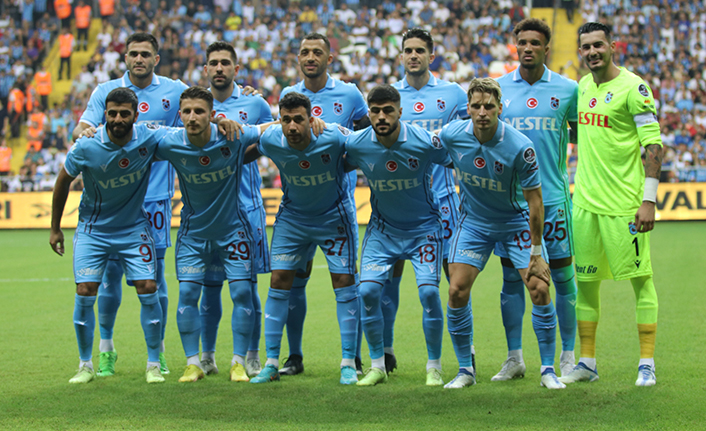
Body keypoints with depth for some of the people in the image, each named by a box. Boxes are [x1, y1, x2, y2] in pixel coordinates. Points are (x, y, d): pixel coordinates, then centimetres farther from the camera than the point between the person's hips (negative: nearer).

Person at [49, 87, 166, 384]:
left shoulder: (149, 139, -16)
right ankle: (86, 365, 10)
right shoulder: (87, 147, -19)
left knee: (148, 288, -8)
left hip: (134, 227, 1)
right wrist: (55, 228, 5)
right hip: (93, 228, -1)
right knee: (85, 291, -8)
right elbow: (63, 181, -1)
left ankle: (153, 364, 7)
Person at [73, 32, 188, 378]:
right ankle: (106, 349, 15)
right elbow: (80, 129, -3)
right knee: (110, 271, 1)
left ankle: (157, 351, 13)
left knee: (154, 272, 2)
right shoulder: (105, 91, 4)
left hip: (155, 197, 0)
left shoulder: (175, 91, 4)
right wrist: (84, 132, -27)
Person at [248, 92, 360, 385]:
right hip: (292, 216, 2)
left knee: (344, 282, -5)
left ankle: (348, 363, 4)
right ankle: (271, 363, 5)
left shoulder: (333, 137, -27)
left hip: (335, 217, -2)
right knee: (279, 281, -3)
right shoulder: (270, 141, -21)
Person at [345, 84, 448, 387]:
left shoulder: (424, 142, -20)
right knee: (367, 290, -11)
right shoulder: (356, 144, -15)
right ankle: (378, 366, 5)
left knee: (428, 291, -15)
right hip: (382, 228, 2)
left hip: (424, 226, -2)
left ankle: (434, 367, 3)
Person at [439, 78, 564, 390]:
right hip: (473, 221, 2)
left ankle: (548, 369, 2)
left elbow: (534, 202, -18)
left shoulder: (520, 147, -25)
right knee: (457, 291, -9)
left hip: (515, 222, -2)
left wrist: (536, 253, -16)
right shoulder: (451, 135, -18)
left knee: (539, 289, -13)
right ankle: (465, 370, 7)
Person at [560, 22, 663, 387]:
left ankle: (647, 363, 5)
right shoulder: (583, 86, 11)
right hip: (585, 201, 7)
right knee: (585, 281, 8)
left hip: (624, 202, -7)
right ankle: (587, 363, 16)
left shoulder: (633, 88, -10)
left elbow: (653, 144, -12)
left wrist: (649, 199, -17)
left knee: (640, 278, -1)